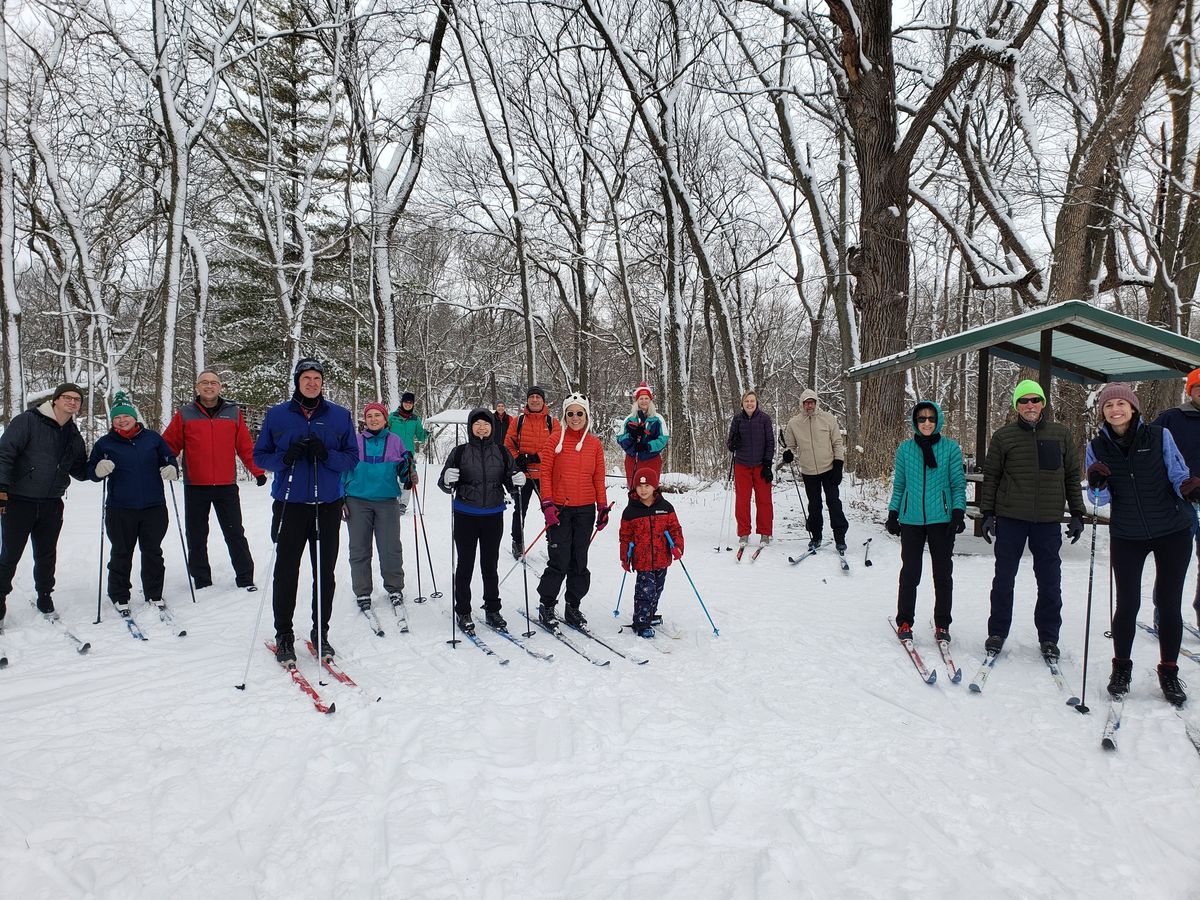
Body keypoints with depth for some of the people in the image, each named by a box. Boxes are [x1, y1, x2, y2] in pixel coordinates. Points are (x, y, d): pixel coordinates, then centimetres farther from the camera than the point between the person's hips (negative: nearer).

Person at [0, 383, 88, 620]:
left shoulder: (74, 436, 10)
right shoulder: (28, 421, -9)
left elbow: (79, 471, 16)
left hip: (51, 505, 5)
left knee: (46, 556, 13)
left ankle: (45, 599, 28)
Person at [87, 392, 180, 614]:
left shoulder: (152, 438, 6)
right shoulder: (104, 443, 4)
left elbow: (169, 458, 13)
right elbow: (90, 471, 5)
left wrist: (172, 469, -9)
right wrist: (99, 470, -18)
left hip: (154, 507, 1)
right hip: (120, 510, -1)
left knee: (153, 552, 9)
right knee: (121, 554, 7)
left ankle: (154, 594, 21)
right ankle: (119, 597, 20)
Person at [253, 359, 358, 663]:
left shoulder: (340, 415, 6)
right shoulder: (276, 415, 5)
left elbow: (352, 458, 6)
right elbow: (260, 456, 7)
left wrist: (327, 455, -15)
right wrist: (286, 458, -13)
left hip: (328, 505, 1)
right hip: (290, 504, -1)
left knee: (325, 573, 7)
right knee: (286, 572, 3)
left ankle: (321, 633, 19)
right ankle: (283, 635, 15)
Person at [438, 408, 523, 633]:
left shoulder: (501, 452, 3)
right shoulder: (460, 452, -3)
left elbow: (510, 484, 9)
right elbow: (445, 484, -1)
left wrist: (517, 481, -13)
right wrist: (447, 480, -24)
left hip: (493, 516, 2)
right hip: (465, 516, -2)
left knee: (490, 565, 12)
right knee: (465, 565, 5)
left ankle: (492, 610, 24)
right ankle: (463, 612, 17)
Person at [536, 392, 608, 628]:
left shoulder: (594, 443, 6)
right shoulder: (557, 439, -1)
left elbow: (599, 478, 9)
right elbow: (545, 471, -3)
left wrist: (603, 507, 5)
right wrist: (547, 503, -10)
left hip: (585, 510, 3)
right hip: (559, 509, -3)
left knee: (579, 561, 8)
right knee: (560, 560, -5)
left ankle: (573, 607, 20)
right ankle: (547, 605, 11)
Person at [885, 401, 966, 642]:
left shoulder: (951, 448, 1)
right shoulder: (905, 448, 5)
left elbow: (958, 484, 4)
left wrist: (958, 512, -7)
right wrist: (893, 514, 7)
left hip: (941, 519, -1)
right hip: (911, 520, 1)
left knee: (943, 573, 6)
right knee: (910, 572, 4)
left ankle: (942, 624, 20)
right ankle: (904, 622, 17)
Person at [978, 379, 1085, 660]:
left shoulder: (1061, 434, 6)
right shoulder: (1003, 436, 1)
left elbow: (1072, 476, 11)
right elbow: (990, 477, 4)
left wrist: (1077, 514, 7)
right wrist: (987, 513, -1)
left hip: (1048, 520, 1)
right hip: (1010, 518, -1)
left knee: (1050, 582, 8)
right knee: (1004, 579, 5)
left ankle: (1048, 637, 22)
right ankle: (997, 632, 19)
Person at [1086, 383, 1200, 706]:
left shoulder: (1159, 436, -5)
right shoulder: (1097, 447, -1)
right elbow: (1101, 498, -1)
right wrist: (1097, 484, -23)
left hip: (1172, 533, -1)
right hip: (1126, 537, 1)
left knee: (1169, 604, 5)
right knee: (1128, 604, 3)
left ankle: (1169, 672, 22)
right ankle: (1121, 668, 23)